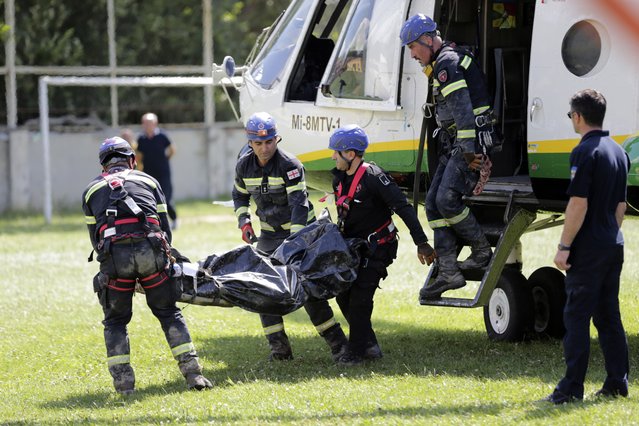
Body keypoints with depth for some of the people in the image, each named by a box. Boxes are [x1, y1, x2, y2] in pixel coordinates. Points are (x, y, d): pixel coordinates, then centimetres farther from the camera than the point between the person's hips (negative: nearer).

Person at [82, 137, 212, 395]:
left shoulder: (91, 191, 27)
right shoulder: (148, 181, 26)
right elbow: (165, 228, 24)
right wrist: (165, 256, 36)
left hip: (114, 255, 0)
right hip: (151, 250, 1)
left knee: (115, 321, 14)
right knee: (169, 313, 13)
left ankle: (123, 383, 3)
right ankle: (193, 373, 3)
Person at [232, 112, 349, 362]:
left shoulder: (290, 165, -20)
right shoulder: (244, 166, -2)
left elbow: (299, 203, -26)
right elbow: (240, 196, 16)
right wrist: (244, 222, -1)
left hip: (300, 230, -5)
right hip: (269, 235, 5)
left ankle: (337, 342, -2)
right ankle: (278, 346, 1)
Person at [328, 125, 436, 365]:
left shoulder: (374, 177, -21)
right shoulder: (339, 179, 5)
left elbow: (404, 208, -23)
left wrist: (421, 243, -27)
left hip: (376, 248, -8)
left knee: (360, 298, -12)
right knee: (343, 295, 6)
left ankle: (357, 351, -3)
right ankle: (369, 345, 16)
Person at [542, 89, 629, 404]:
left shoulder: (585, 152, -14)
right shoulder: (618, 152, 13)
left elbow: (578, 204, -19)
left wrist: (564, 246, -16)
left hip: (588, 248, -8)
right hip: (614, 246, 8)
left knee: (576, 316, -6)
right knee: (608, 316, 13)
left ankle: (571, 388, -7)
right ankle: (617, 383, 13)